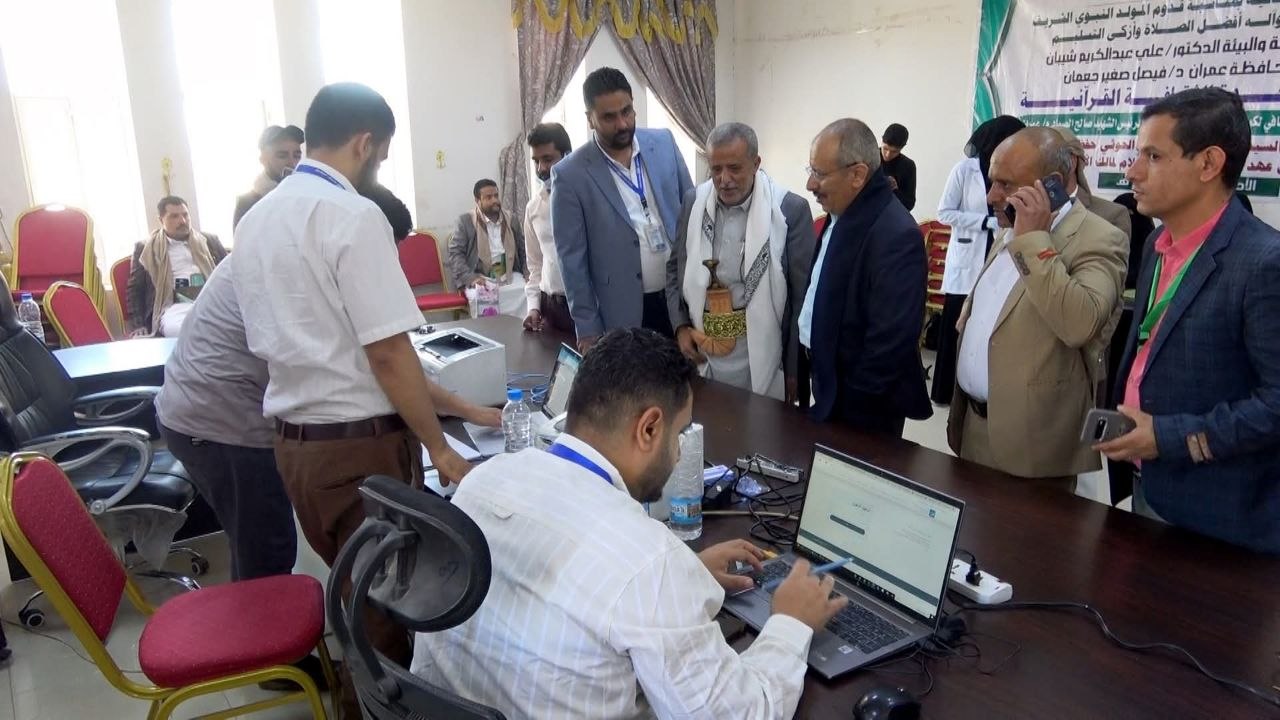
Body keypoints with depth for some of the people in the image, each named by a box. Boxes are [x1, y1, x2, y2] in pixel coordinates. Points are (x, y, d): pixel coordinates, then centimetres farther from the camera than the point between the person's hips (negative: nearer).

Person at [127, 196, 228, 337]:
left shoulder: (209, 241, 23)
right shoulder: (145, 249, 18)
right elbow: (135, 290, 16)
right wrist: (138, 325, 2)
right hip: (175, 306, -1)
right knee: (176, 328, -39)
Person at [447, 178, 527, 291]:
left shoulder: (511, 219, 16)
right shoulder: (466, 220, 5)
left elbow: (523, 250, 18)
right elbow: (455, 253, -1)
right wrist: (470, 278, -17)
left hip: (510, 277, 4)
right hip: (481, 280, -4)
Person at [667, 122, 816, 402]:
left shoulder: (791, 209, -11)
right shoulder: (694, 201, 1)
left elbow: (803, 295, -7)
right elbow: (676, 267, 13)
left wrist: (795, 368, -4)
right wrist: (681, 325, 0)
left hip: (761, 360, -3)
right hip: (702, 357, 3)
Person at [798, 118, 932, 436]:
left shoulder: (896, 235, -25)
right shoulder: (842, 214, 3)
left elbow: (890, 341, -26)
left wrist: (853, 404, -18)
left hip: (860, 408, -8)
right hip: (829, 379, 8)